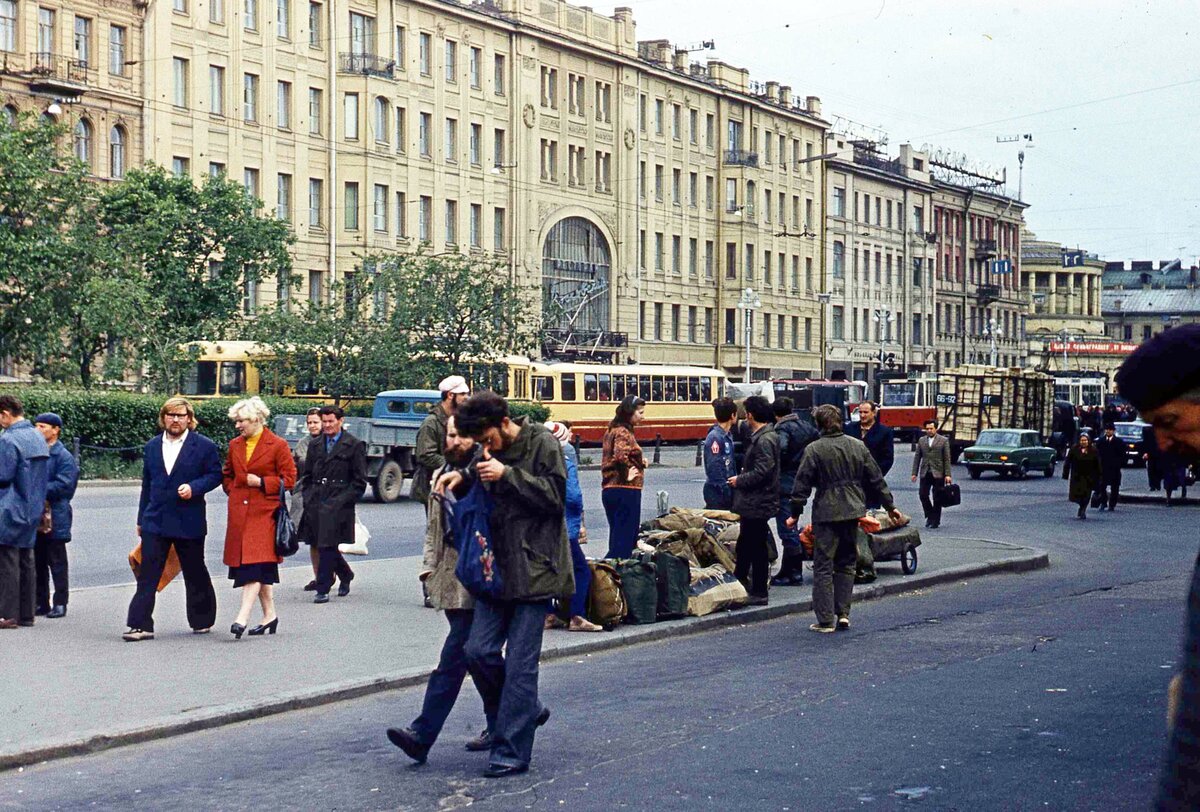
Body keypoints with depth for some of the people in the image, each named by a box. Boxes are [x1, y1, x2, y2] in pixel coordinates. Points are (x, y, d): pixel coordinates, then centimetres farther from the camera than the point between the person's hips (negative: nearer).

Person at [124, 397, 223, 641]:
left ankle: (202, 620, 25)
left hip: (189, 522, -3)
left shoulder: (204, 446, -2)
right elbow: (147, 483, 15)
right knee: (147, 574, -6)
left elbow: (215, 474, -1)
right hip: (155, 520, 3)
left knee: (195, 574, 10)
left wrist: (194, 487, -19)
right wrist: (141, 519, 15)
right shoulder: (152, 446, 11)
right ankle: (141, 625, -6)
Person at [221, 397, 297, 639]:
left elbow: (289, 479, -4)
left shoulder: (277, 445, -5)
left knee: (254, 564, -13)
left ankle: (243, 617, -20)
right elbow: (227, 475, 26)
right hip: (239, 513, 6)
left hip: (264, 512, -6)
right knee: (261, 568, 9)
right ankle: (269, 615, 18)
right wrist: (233, 491, 10)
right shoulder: (235, 445, 12)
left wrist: (261, 482, -12)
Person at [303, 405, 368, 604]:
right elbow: (307, 475, 21)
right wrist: (308, 498, 8)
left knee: (327, 546, -10)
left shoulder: (354, 445, -1)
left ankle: (323, 590, -5)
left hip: (338, 504, -5)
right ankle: (345, 575, 33)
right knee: (321, 545, 10)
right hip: (316, 504, 6)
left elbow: (360, 481, -2)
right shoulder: (315, 446, 16)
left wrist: (344, 500, -11)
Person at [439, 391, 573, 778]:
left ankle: (511, 752, 2)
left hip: (534, 568, -7)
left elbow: (555, 494, -14)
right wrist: (463, 476, 4)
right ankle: (526, 710, 24)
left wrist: (507, 474, -19)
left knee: (520, 663, -4)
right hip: (499, 568, 7)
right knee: (479, 650, 1)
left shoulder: (542, 443, -7)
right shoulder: (493, 453, 12)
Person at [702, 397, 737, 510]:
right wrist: (725, 490, -19)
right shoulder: (715, 437, -18)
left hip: (728, 488, 9)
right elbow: (713, 468, -21)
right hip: (717, 492, -9)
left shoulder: (728, 435, 11)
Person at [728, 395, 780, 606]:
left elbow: (762, 472, -25)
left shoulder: (764, 440, -19)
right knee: (744, 545, 20)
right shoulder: (759, 436, 13)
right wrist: (741, 478, 12)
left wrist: (739, 481, -13)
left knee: (757, 548, -2)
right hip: (752, 503, 10)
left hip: (758, 503, -10)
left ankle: (759, 594, 6)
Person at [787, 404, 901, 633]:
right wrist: (890, 506, 19)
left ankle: (826, 620, 0)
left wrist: (795, 513, -1)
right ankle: (843, 613, 12)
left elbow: (802, 484, -8)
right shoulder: (858, 446, 6)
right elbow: (876, 479, 10)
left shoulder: (814, 450, -8)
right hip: (852, 512, 4)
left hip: (826, 514, -4)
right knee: (846, 564, 16)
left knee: (823, 567, 1)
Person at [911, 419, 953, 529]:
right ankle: (929, 516, 16)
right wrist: (914, 473, 4)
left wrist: (947, 475, -9)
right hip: (925, 473, 3)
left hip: (938, 474, -3)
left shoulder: (944, 441, 1)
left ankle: (936, 521, 10)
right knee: (923, 495, -4)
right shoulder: (921, 440, 11)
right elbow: (917, 457, 11)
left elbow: (947, 459, -2)